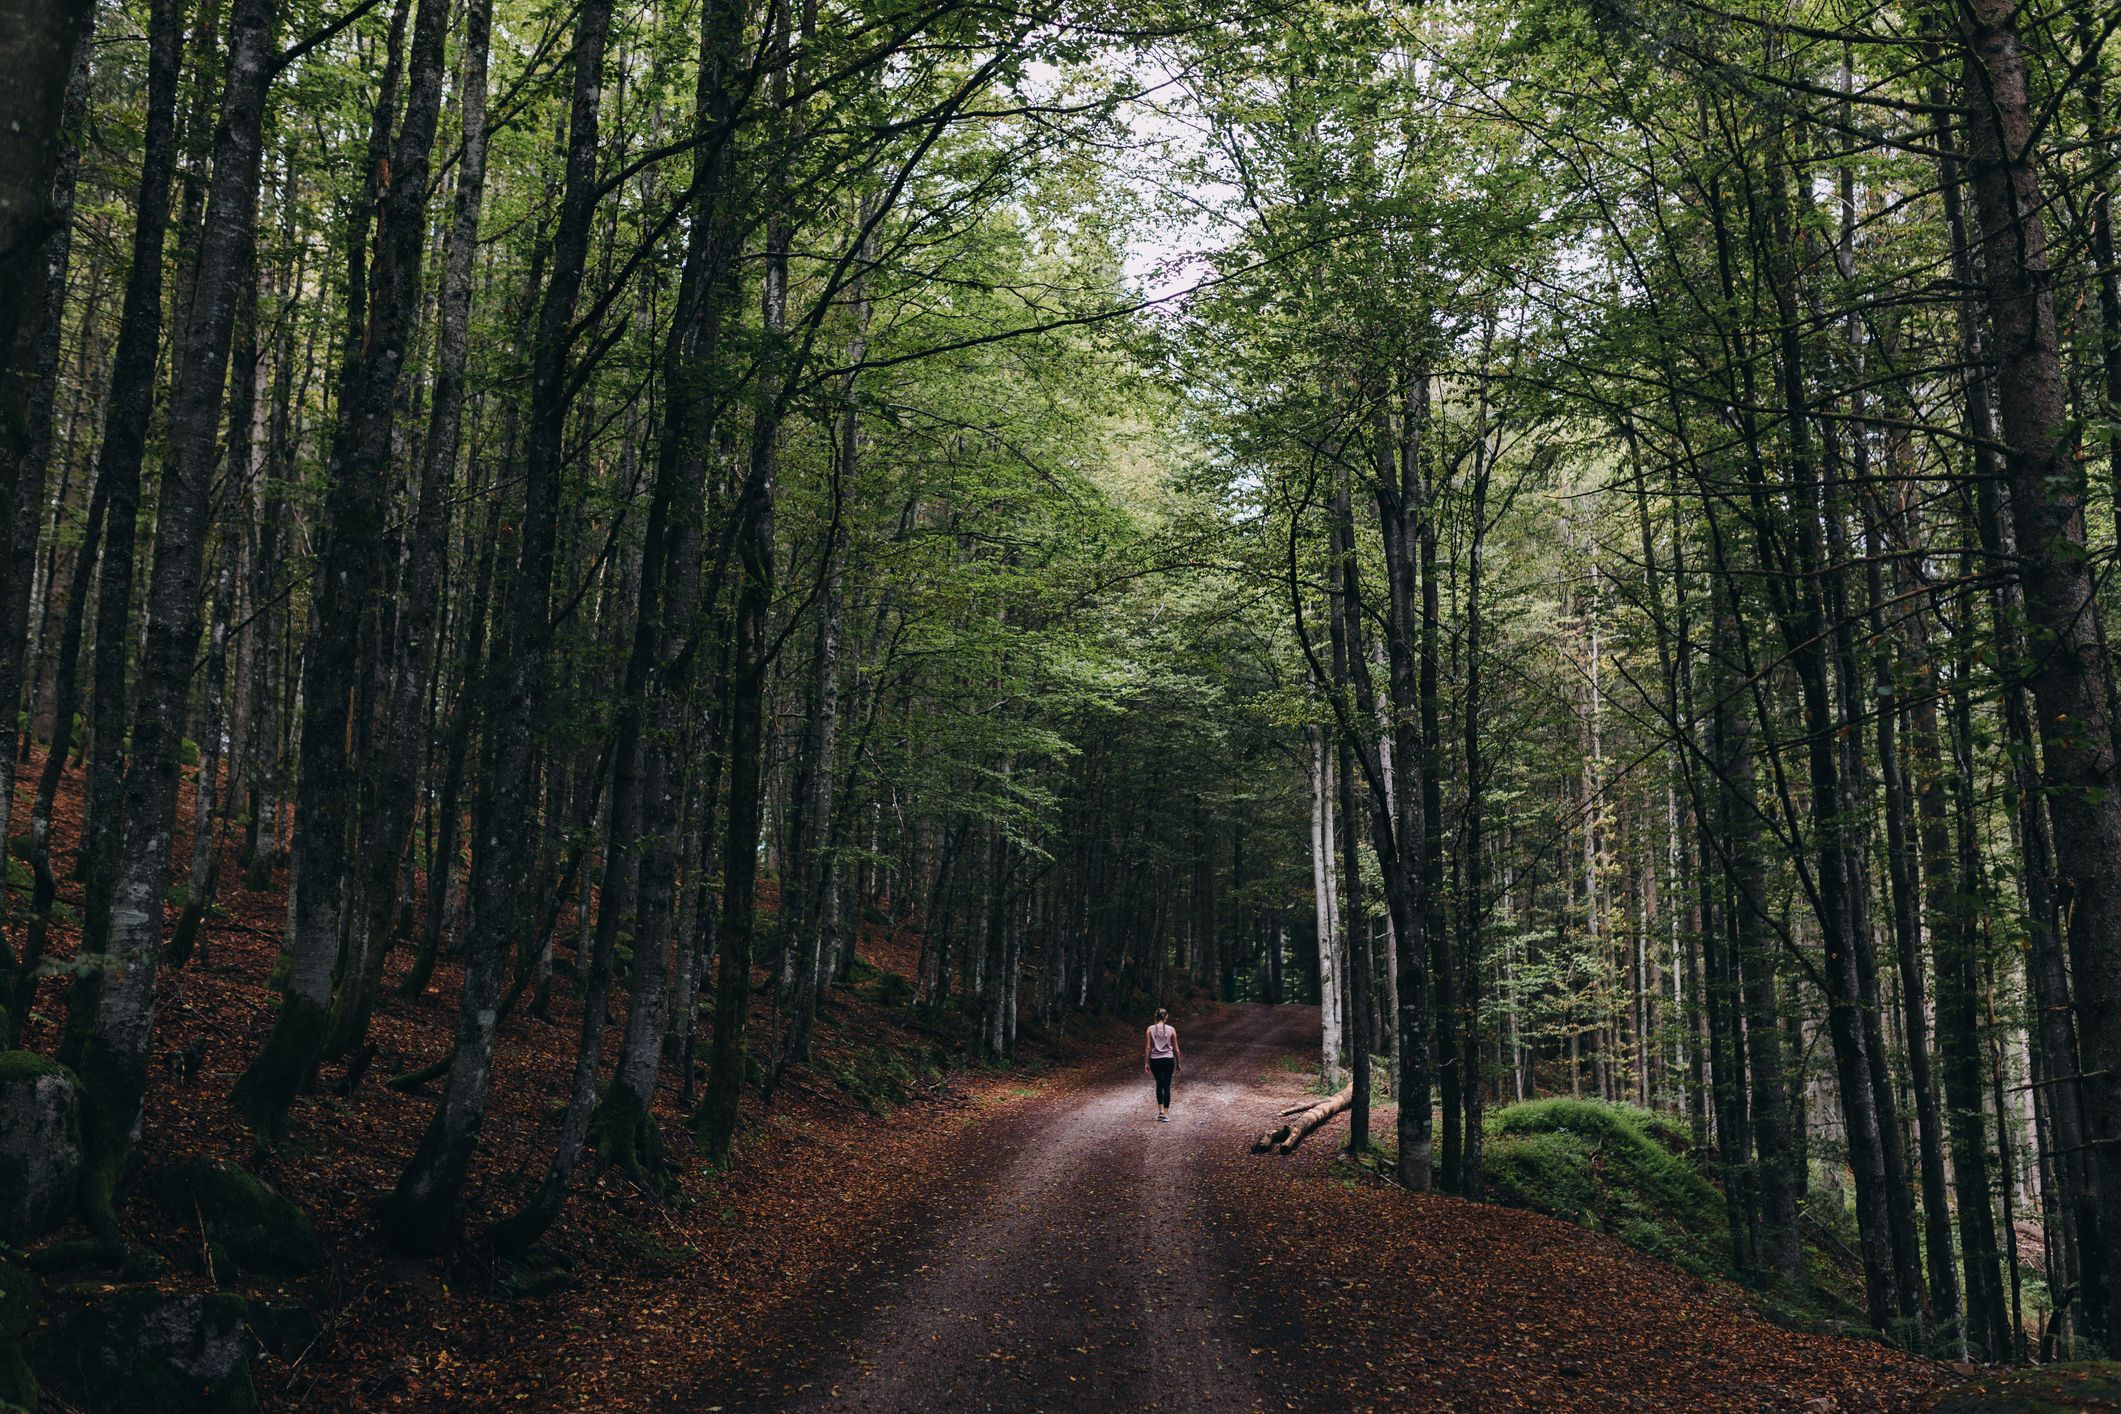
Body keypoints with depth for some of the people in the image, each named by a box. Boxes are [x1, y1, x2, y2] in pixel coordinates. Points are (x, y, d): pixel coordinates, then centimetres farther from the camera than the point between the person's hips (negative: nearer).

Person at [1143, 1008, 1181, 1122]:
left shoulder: (1150, 1029, -2)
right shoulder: (1171, 1029, -3)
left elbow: (1147, 1048, -4)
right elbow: (1175, 1048, 2)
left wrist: (1146, 1063, 3)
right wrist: (1178, 1063, 11)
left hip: (1155, 1061, 1)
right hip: (1168, 1060, -1)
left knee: (1159, 1084, 20)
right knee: (1167, 1086, 5)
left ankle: (1160, 1111, 14)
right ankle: (1166, 1114, 3)